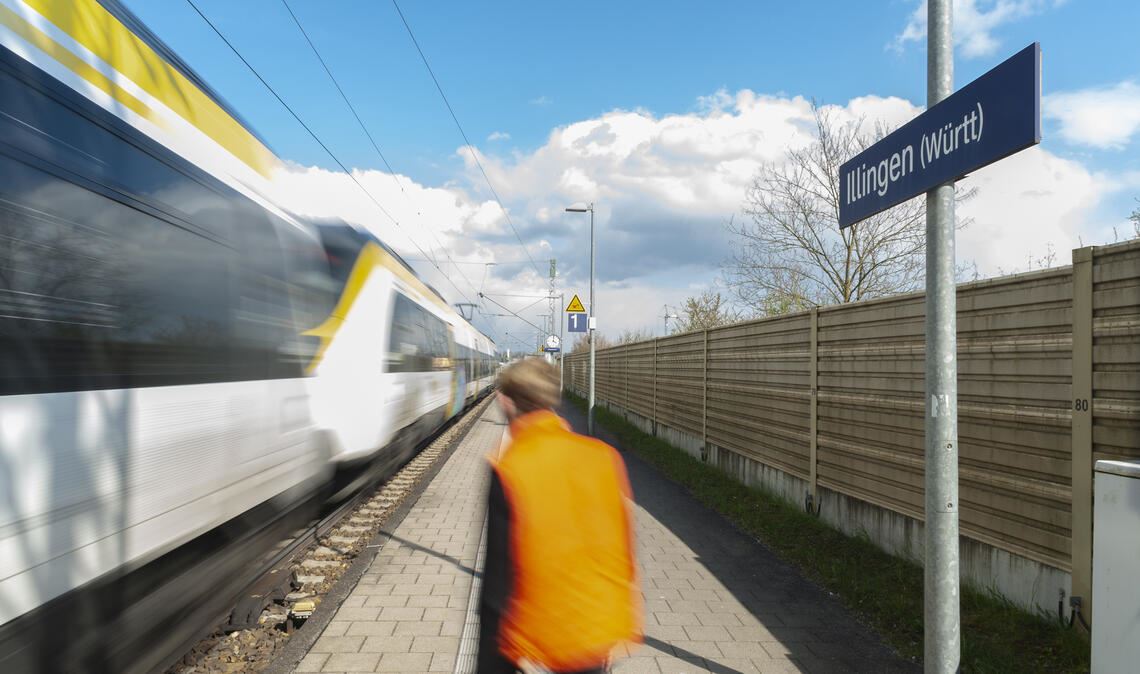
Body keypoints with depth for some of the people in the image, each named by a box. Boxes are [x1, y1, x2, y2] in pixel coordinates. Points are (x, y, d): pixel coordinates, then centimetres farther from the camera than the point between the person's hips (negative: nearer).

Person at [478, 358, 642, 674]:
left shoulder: (507, 471, -19)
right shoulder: (604, 456, -7)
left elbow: (499, 575, -15)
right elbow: (625, 548, 1)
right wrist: (626, 627, 14)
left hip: (537, 637, -3)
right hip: (602, 633, 3)